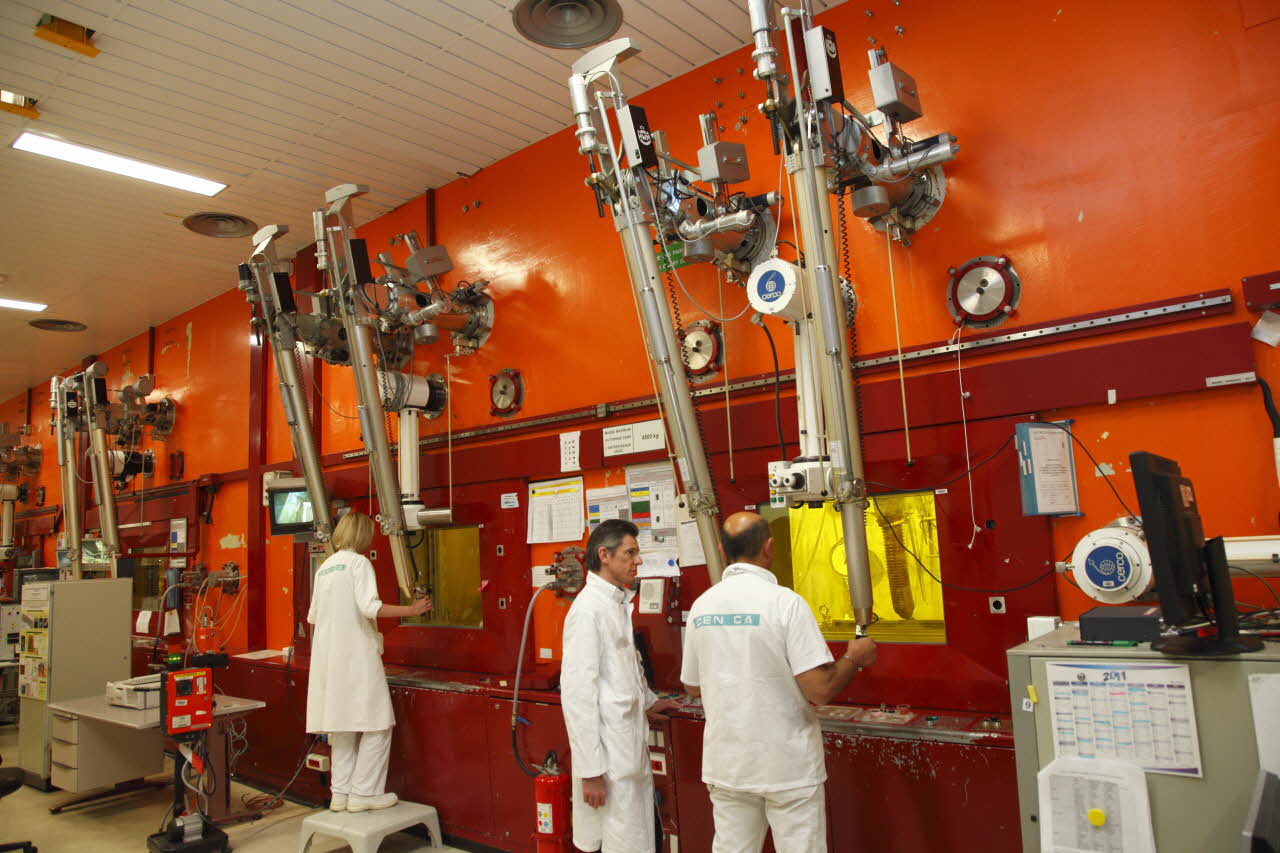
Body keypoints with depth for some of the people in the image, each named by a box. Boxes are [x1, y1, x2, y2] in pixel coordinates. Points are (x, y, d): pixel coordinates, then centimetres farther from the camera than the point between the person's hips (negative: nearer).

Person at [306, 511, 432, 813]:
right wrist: (411, 610, -18)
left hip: (328, 659, 8)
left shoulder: (324, 567, 15)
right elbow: (369, 606, -21)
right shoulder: (358, 562, -8)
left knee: (342, 727, 13)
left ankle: (341, 793, 17)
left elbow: (313, 616, 21)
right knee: (376, 726, -1)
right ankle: (364, 793, 0)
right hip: (356, 655, -8)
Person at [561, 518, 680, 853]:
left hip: (632, 747, 9)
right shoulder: (588, 609, -17)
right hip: (610, 754, -9)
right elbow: (577, 694, -20)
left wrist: (647, 701, 21)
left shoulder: (619, 603, 12)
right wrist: (590, 770, -19)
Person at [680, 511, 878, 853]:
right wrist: (854, 658, -1)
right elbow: (820, 689, -20)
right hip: (788, 766, -4)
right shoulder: (785, 603, -16)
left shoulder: (701, 606, 0)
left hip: (726, 764, 5)